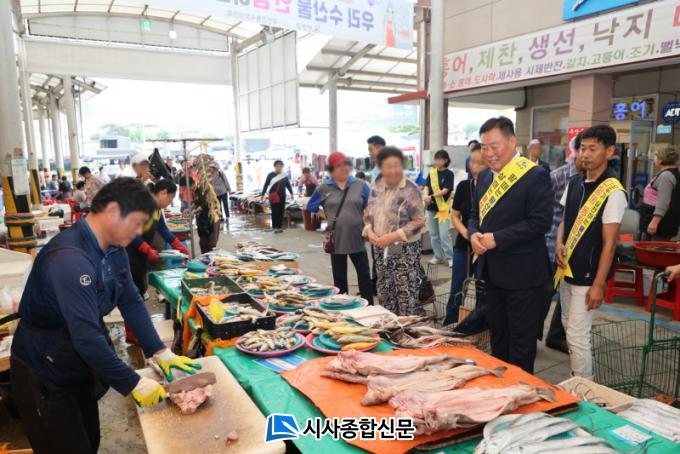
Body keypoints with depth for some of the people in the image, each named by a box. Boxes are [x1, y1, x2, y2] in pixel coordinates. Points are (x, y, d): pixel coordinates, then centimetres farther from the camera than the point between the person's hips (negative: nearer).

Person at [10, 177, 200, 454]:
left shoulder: (114, 249, -3)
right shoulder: (70, 258, -33)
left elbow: (131, 302, 2)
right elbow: (87, 337, -34)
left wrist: (160, 353, -5)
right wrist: (134, 385, -27)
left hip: (80, 365, 8)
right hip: (44, 373, -8)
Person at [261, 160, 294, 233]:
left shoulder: (285, 176, 7)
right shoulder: (270, 175, -1)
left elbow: (288, 185, 13)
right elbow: (266, 185, 1)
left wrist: (291, 193, 5)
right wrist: (262, 194, 0)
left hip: (282, 197, 3)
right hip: (273, 197, -3)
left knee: (281, 212, 5)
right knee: (275, 212, -3)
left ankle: (279, 226, 15)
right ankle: (275, 227, 4)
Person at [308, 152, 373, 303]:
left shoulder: (361, 185, 0)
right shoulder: (323, 188, 1)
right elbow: (311, 207, 12)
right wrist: (326, 216, 4)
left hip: (357, 238, 0)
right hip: (336, 239, 0)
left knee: (364, 274, 5)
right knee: (339, 277, 11)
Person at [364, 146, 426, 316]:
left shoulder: (410, 189, -12)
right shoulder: (376, 188, 5)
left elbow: (419, 221, -14)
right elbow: (368, 215, 14)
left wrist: (393, 236, -21)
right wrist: (369, 231, -7)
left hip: (405, 249, -6)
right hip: (381, 249, 6)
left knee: (407, 296, -3)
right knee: (385, 294, 15)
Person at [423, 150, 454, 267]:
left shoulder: (449, 174, -6)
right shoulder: (431, 173, 8)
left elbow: (445, 190, -14)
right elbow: (426, 186, 2)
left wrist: (431, 196, -22)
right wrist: (425, 196, -19)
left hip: (443, 207, -5)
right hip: (431, 207, 5)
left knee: (444, 234, -9)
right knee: (433, 234, 10)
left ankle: (450, 257, 2)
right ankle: (438, 256, 20)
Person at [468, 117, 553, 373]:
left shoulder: (535, 176, -14)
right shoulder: (484, 176, 9)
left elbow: (541, 221, -20)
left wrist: (497, 238, -22)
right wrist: (474, 234, -6)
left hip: (522, 273, -7)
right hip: (492, 270, 7)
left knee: (521, 339, 7)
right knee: (497, 332, 20)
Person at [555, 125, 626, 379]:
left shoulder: (613, 192, -14)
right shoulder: (574, 183, 5)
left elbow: (609, 242, -15)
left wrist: (599, 284, -15)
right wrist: (559, 245, -4)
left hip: (587, 276, -7)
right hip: (567, 270, 7)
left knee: (577, 336, -3)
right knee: (569, 328, 17)